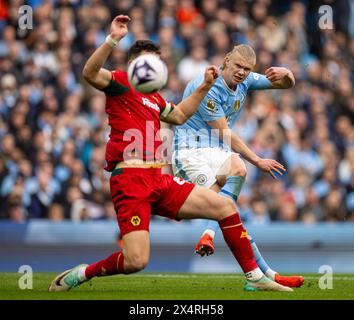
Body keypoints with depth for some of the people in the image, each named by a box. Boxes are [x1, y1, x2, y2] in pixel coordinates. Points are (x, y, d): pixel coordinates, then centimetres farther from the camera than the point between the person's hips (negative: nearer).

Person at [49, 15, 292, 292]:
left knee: (225, 206, 5)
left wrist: (205, 86, 36)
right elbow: (90, 74, -19)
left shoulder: (154, 98, 25)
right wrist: (113, 39, -29)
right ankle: (82, 274, 5)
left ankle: (254, 278, 13)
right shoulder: (121, 83, 2)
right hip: (130, 178, -8)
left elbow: (180, 115, 43)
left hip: (158, 181, 9)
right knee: (136, 261, -21)